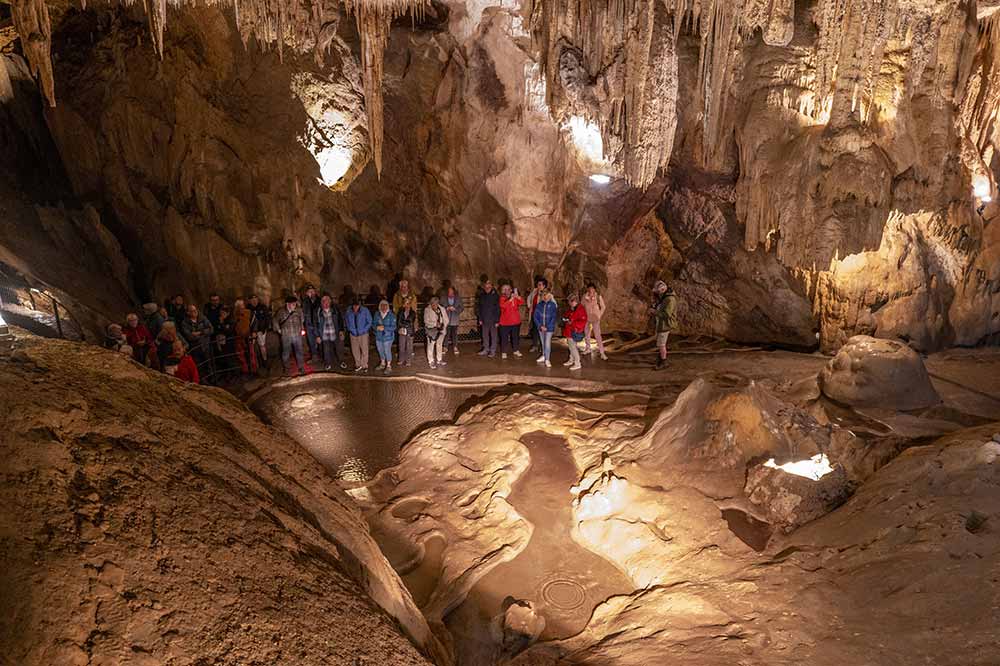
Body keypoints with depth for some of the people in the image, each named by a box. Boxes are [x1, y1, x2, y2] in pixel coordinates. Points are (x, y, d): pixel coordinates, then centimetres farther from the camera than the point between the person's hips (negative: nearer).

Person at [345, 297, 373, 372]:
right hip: (353, 334, 3)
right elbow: (346, 320, 9)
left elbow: (369, 322, -5)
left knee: (364, 350, 3)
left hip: (363, 334, -3)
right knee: (355, 350, 12)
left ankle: (364, 366, 19)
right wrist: (350, 329, 1)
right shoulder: (349, 311, -7)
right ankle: (358, 365, 30)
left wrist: (363, 330, -10)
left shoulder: (365, 310, -14)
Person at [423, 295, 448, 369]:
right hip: (431, 331, -4)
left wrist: (443, 325, -13)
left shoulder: (442, 309, 0)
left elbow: (446, 319, 4)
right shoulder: (427, 310, -10)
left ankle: (439, 360, 28)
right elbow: (426, 321, -13)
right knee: (431, 346, -3)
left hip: (441, 330, 4)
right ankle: (431, 362, 5)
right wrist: (435, 324, -22)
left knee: (439, 345, 14)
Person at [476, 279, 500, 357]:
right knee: (485, 335, 11)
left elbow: (498, 309, -9)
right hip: (484, 320, 4)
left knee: (493, 336, 5)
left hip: (493, 320, -4)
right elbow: (479, 308, 11)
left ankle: (493, 351, 12)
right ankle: (486, 350, 22)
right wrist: (480, 319, 7)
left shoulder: (495, 295, -8)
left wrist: (497, 321, -11)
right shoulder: (481, 296, 5)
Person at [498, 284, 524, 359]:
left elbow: (522, 302, -12)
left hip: (516, 322, 4)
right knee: (504, 338, 0)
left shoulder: (516, 298, 4)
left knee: (515, 337, 15)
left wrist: (517, 296, -28)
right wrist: (510, 299, -35)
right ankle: (504, 352, 8)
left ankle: (516, 350, 29)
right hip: (505, 322, -4)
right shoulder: (502, 298, -6)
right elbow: (503, 305, -26)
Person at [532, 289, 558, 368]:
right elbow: (535, 316, 0)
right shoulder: (539, 305, -1)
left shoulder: (553, 305, -7)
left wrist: (547, 327, -14)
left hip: (549, 328, -3)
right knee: (542, 343, 16)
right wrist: (540, 326, -10)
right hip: (541, 327, 3)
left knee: (547, 343, -6)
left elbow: (554, 317, -8)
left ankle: (547, 360, 2)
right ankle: (544, 356, 33)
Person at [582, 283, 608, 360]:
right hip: (587, 318, 4)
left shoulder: (598, 297, -9)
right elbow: (582, 306, 9)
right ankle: (588, 349, 37)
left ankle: (602, 353, -10)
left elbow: (603, 307, 0)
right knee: (586, 334, 16)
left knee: (598, 335, -12)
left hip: (595, 319, -4)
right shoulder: (585, 296, -1)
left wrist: (599, 315, -5)